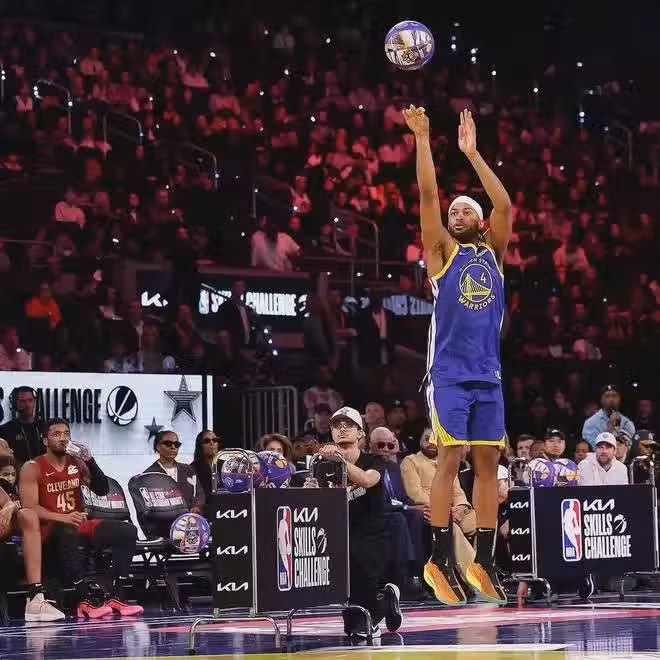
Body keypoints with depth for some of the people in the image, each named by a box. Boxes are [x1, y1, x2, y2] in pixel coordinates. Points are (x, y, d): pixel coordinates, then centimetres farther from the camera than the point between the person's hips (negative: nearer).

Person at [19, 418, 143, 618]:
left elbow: (102, 490, 8)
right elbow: (29, 508, -15)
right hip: (49, 531, -6)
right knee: (67, 533, -42)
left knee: (127, 532, -13)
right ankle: (86, 599, -41)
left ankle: (114, 596, -22)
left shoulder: (77, 463, 14)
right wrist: (62, 518, -31)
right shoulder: (32, 468, -4)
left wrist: (90, 461, -6)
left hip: (79, 525, 6)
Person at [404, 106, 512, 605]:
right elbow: (428, 195, -4)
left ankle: (484, 559, 8)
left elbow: (505, 205, 1)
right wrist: (423, 139, -9)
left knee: (488, 463, 3)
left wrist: (472, 153, -1)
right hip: (449, 373, -4)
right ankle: (440, 559, -9)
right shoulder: (442, 251, 7)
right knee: (450, 458, -11)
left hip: (488, 375, 4)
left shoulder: (493, 253, 15)